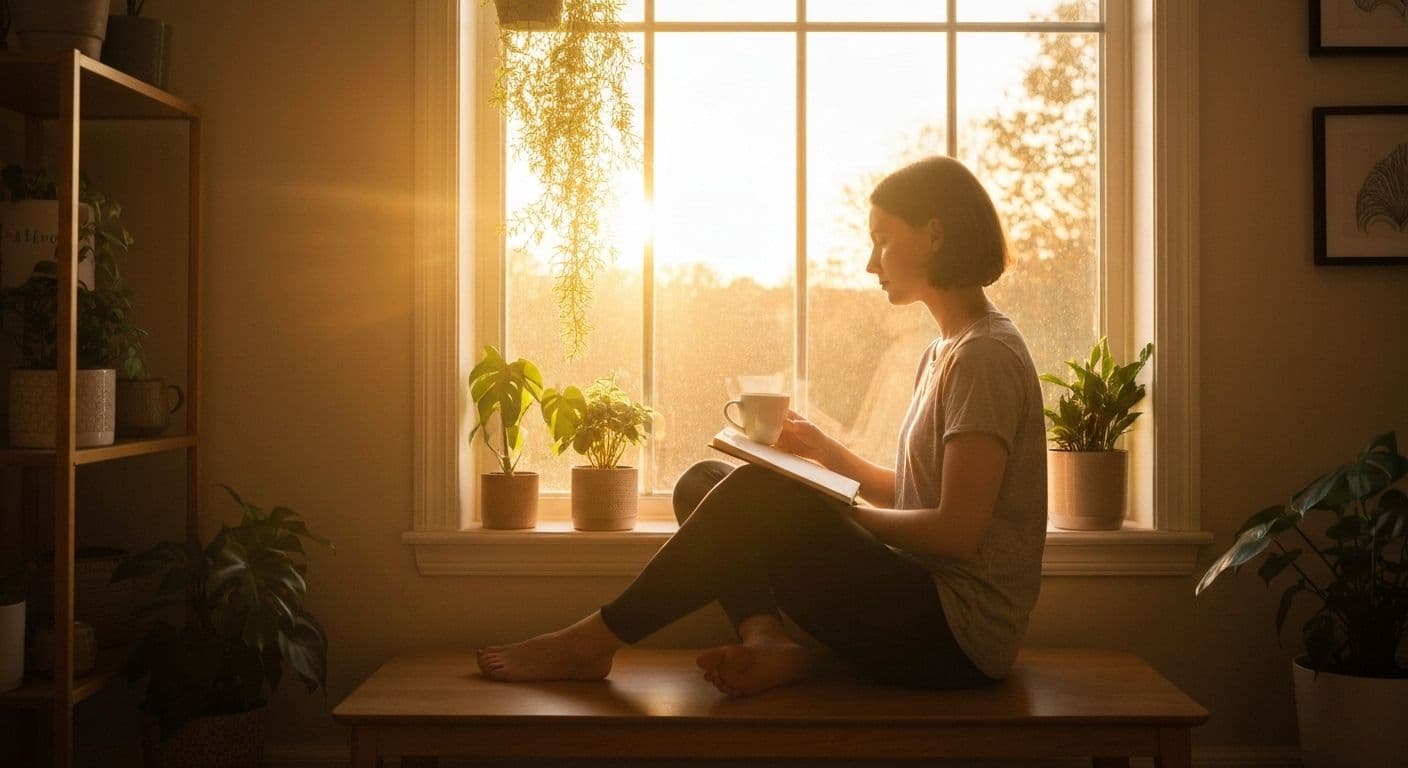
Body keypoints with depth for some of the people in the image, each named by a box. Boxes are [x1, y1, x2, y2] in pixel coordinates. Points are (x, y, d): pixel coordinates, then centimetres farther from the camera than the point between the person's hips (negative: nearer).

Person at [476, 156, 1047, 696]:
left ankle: (593, 642, -11)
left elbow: (957, 530, -20)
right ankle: (767, 640, -18)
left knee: (760, 491, -24)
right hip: (922, 603, 9)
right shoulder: (944, 353, 17)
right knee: (703, 481, 3)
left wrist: (837, 512, -8)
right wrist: (825, 449, 5)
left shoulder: (986, 356, -13)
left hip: (959, 636, -9)